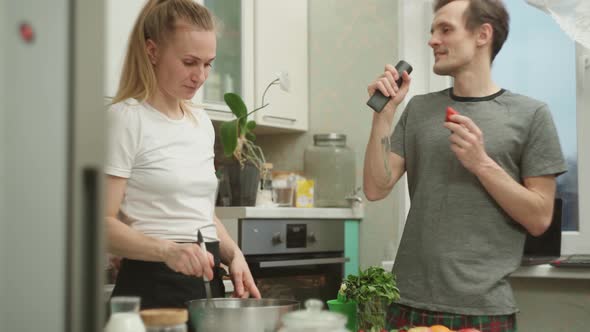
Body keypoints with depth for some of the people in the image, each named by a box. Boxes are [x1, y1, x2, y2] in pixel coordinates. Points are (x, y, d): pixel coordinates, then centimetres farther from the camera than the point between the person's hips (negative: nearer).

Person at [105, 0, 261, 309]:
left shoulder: (202, 122, 12)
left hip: (207, 279, 7)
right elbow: (103, 223, -15)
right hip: (153, 284, -7)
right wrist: (167, 250, -30)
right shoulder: (126, 118, -10)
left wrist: (233, 254, 4)